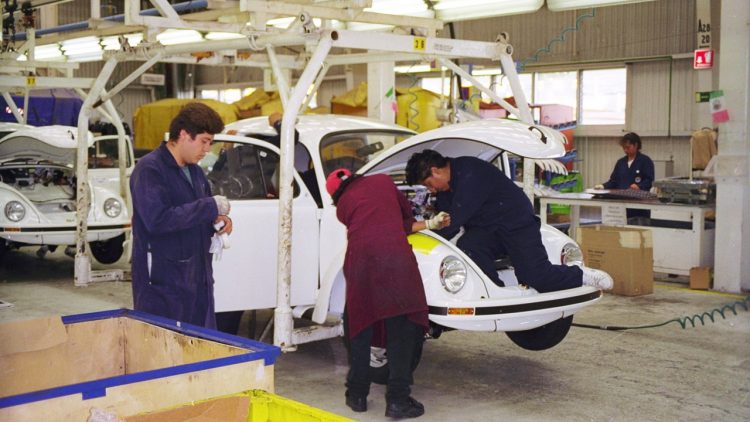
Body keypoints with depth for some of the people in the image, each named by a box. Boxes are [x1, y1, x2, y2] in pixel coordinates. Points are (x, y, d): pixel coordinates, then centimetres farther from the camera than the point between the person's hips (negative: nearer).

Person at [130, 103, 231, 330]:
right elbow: (157, 220, -26)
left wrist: (217, 218, 4)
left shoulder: (194, 171, 15)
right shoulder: (149, 169, -13)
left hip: (198, 277, 8)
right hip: (162, 280, -8)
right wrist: (210, 207, -21)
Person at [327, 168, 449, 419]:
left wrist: (428, 224, 36)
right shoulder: (382, 180, 23)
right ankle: (398, 400, 1)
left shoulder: (342, 206, 25)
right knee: (401, 329, 4)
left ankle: (357, 395, 24)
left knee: (360, 326, 17)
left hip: (358, 258, 2)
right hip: (394, 255, -2)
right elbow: (406, 212, 30)